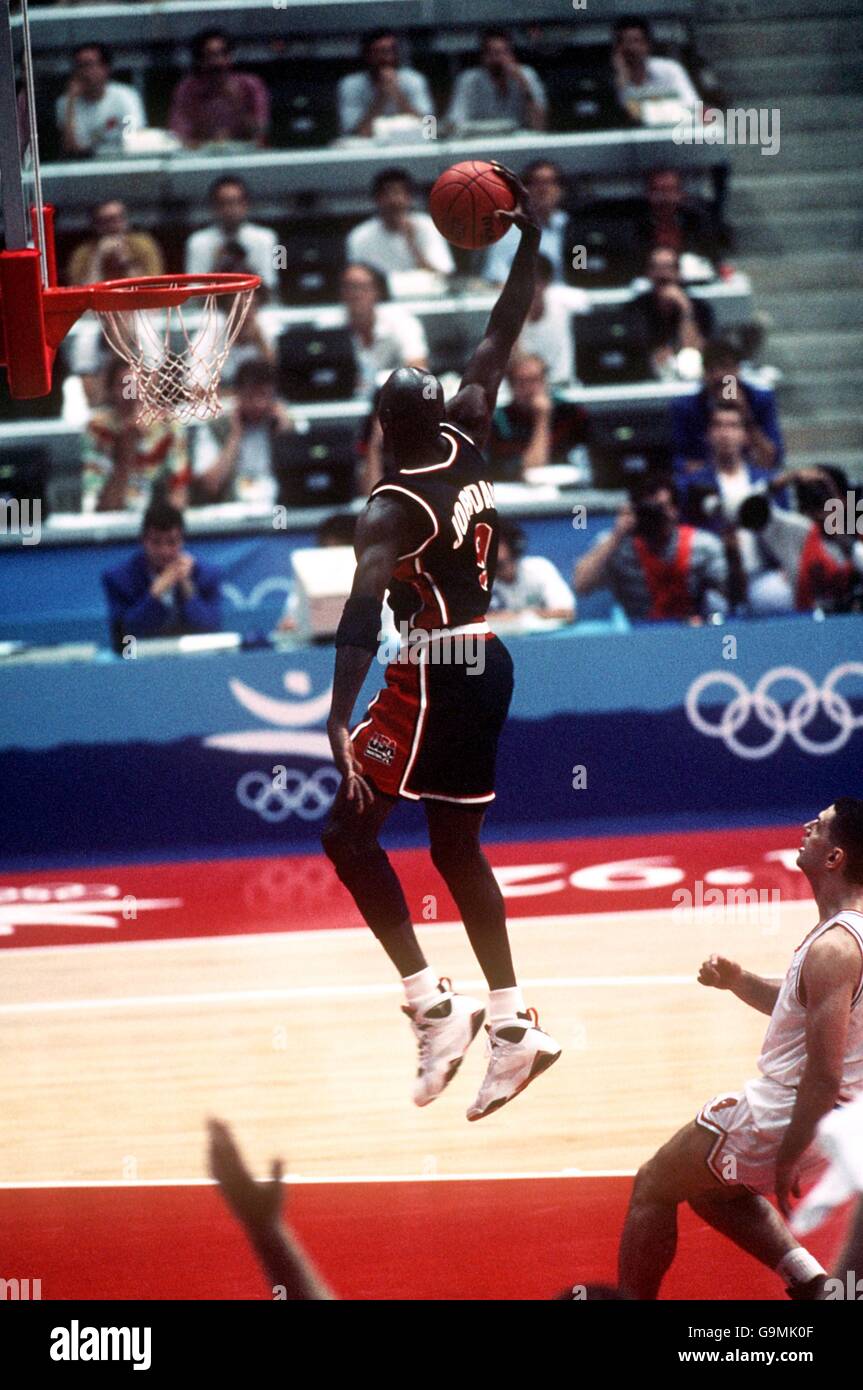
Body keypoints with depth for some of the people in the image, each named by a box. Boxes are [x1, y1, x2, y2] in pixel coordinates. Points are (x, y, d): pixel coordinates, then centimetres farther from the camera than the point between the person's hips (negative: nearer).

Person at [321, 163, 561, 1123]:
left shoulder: (391, 510, -17)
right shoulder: (465, 443, 2)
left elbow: (361, 618, -30)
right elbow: (500, 342, 14)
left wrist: (339, 724, -38)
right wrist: (527, 240, 20)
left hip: (435, 677, -8)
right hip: (484, 665, 8)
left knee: (349, 833, -3)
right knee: (455, 849, 15)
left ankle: (433, 1006, -10)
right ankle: (512, 1026, 14)